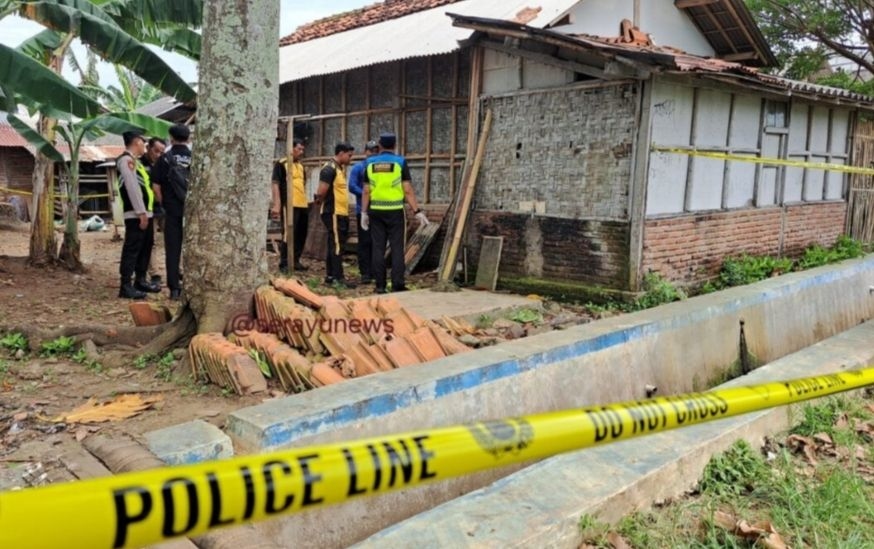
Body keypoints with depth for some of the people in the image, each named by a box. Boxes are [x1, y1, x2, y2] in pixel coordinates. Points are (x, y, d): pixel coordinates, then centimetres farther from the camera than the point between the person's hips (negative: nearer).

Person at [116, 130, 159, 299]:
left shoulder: (134, 160, 21)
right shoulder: (126, 160, -11)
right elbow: (132, 187, -19)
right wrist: (141, 212, -21)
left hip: (145, 213, 10)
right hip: (136, 215, -10)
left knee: (145, 248, 16)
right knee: (132, 249, -9)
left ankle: (140, 280, 26)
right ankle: (126, 286, -7)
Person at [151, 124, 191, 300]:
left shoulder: (165, 159, -2)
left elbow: (156, 187, -2)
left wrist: (165, 203, 11)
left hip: (172, 211, -1)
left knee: (172, 250, 5)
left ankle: (174, 288, 5)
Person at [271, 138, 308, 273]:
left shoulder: (301, 166, 18)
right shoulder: (281, 164, -3)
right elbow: (275, 184, -9)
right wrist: (277, 205, -16)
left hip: (303, 205, 7)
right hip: (289, 205, -7)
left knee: (301, 235, 10)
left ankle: (296, 261, 21)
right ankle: (284, 264, 1)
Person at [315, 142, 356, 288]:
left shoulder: (341, 168, 16)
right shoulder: (329, 169, -15)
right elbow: (321, 192, -21)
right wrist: (320, 201, -3)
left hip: (341, 213, 9)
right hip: (333, 213, -9)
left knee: (334, 244, 13)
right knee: (337, 244, -7)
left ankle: (330, 276, 20)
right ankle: (338, 278, -5)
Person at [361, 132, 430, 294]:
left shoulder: (370, 163, 6)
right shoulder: (400, 162, -2)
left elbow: (366, 191, 4)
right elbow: (408, 191, -6)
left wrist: (364, 212, 11)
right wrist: (418, 211, -3)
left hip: (376, 211, 3)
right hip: (395, 211, -2)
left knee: (378, 248, 5)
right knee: (397, 248, 1)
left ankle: (380, 285, 7)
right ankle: (397, 285, -2)